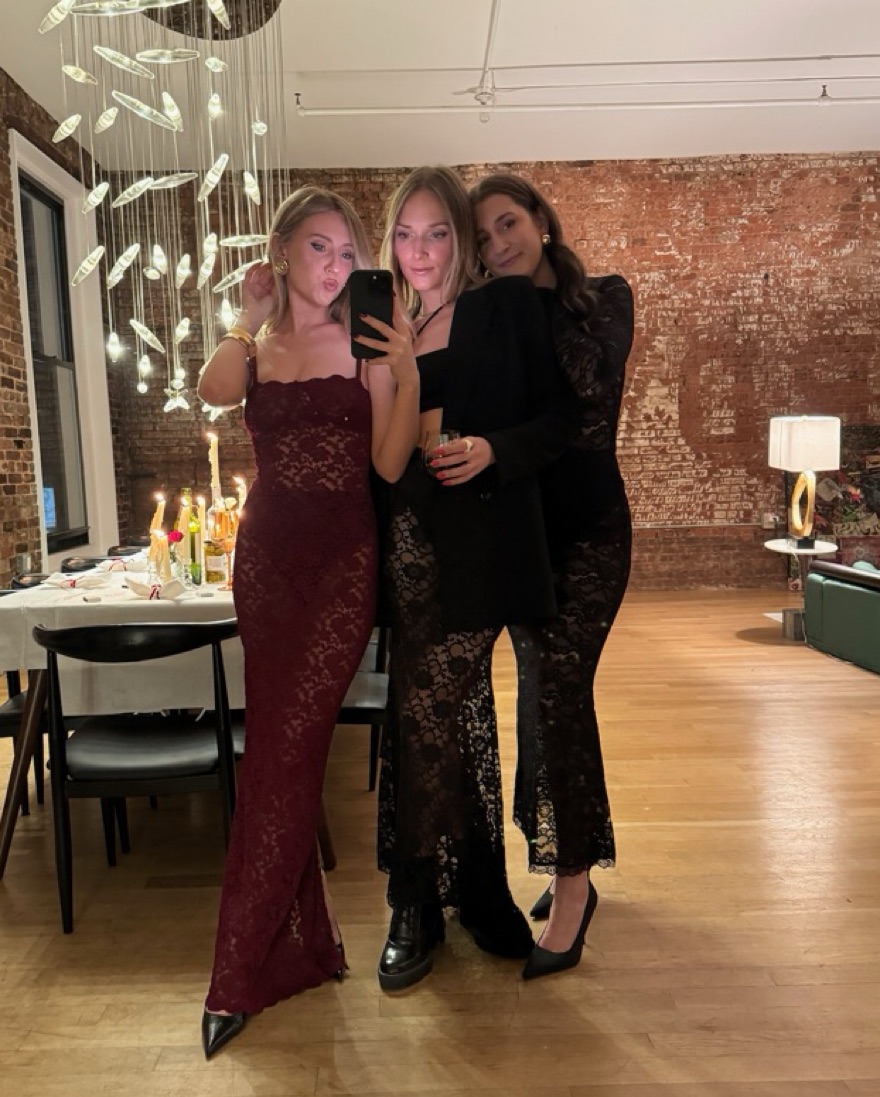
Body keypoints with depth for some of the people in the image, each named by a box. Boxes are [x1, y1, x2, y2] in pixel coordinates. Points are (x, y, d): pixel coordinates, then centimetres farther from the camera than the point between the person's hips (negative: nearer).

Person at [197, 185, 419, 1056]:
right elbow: (214, 390, -15)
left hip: (343, 562, -3)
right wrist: (252, 316, -6)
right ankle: (300, 945, 26)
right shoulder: (253, 348, 9)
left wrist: (408, 373, -18)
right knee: (277, 748, 7)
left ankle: (241, 974, 11)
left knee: (285, 751, -5)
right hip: (266, 557, 4)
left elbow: (388, 465, -9)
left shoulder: (364, 345, 1)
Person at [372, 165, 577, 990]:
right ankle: (479, 891, 27)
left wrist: (492, 449, -15)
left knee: (425, 714, -3)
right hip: (408, 540, 4)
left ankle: (418, 905, 19)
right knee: (459, 717, 11)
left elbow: (558, 416, -1)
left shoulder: (509, 306, 4)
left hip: (480, 542, -4)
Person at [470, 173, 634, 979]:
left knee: (557, 685, -13)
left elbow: (591, 411, -10)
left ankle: (572, 882, 0)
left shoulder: (605, 300, 1)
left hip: (588, 524, -3)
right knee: (543, 687, 6)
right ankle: (568, 863, 21)